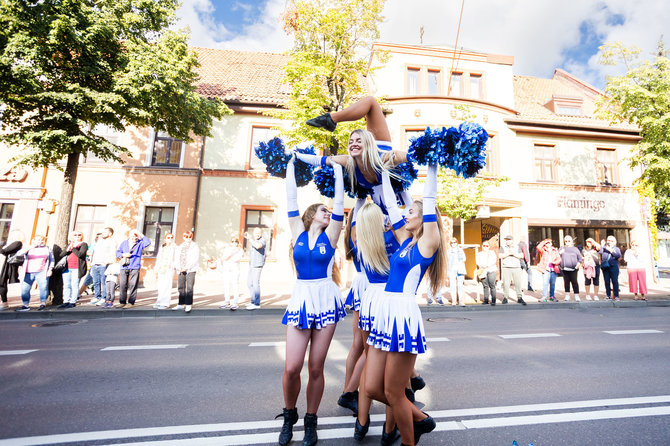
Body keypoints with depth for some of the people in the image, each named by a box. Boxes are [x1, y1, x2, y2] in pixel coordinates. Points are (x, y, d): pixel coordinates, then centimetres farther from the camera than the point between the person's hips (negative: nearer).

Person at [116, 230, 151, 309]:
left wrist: (141, 235, -15)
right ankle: (122, 302, 16)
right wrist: (123, 255, -5)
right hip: (124, 267, 3)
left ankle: (131, 303, 3)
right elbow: (117, 252, 15)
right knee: (122, 285, 5)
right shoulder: (124, 243, 14)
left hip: (134, 268, -3)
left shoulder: (140, 243, 5)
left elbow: (148, 242, -14)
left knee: (132, 286, -4)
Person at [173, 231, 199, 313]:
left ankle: (188, 305, -3)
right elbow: (176, 257, 11)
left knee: (189, 287, -7)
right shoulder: (179, 247, 17)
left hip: (191, 270, -4)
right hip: (180, 270, 5)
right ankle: (181, 304, 18)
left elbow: (195, 259, -7)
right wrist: (177, 266, -6)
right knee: (181, 287, 8)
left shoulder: (195, 246, 2)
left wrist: (187, 267, -15)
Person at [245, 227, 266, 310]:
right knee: (249, 283, 14)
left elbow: (258, 246, -32)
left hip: (257, 265, -9)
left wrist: (249, 238, -24)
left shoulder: (263, 240, -10)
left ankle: (257, 304, -4)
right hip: (251, 265, 9)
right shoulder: (252, 241, 17)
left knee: (256, 283, -10)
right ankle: (252, 301, 25)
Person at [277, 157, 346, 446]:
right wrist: (291, 166, 13)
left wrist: (337, 170, 9)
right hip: (301, 299, 0)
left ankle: (311, 422, 29)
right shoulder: (298, 232, 7)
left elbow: (339, 202, 3)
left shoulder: (330, 235, 6)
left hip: (326, 299, 0)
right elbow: (291, 199, 7)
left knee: (316, 367, 5)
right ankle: (289, 416, 28)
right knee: (291, 367, -3)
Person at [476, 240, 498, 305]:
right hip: (483, 271, 2)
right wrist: (482, 266, -12)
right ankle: (486, 300, 1)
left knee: (492, 285, -8)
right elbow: (478, 262, 7)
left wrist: (487, 266, -13)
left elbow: (494, 261, -2)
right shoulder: (479, 254, 18)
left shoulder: (492, 253, 12)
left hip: (491, 271, -2)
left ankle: (493, 300, -5)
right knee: (485, 286, -2)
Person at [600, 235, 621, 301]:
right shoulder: (604, 247, 15)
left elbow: (618, 256, -4)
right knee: (607, 282, 3)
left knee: (615, 281, -5)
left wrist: (611, 250, -10)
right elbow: (600, 253, -3)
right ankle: (608, 296, 9)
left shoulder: (616, 248, 13)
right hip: (605, 266, 1)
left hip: (613, 266, -1)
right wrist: (602, 245, -3)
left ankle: (616, 296, 2)